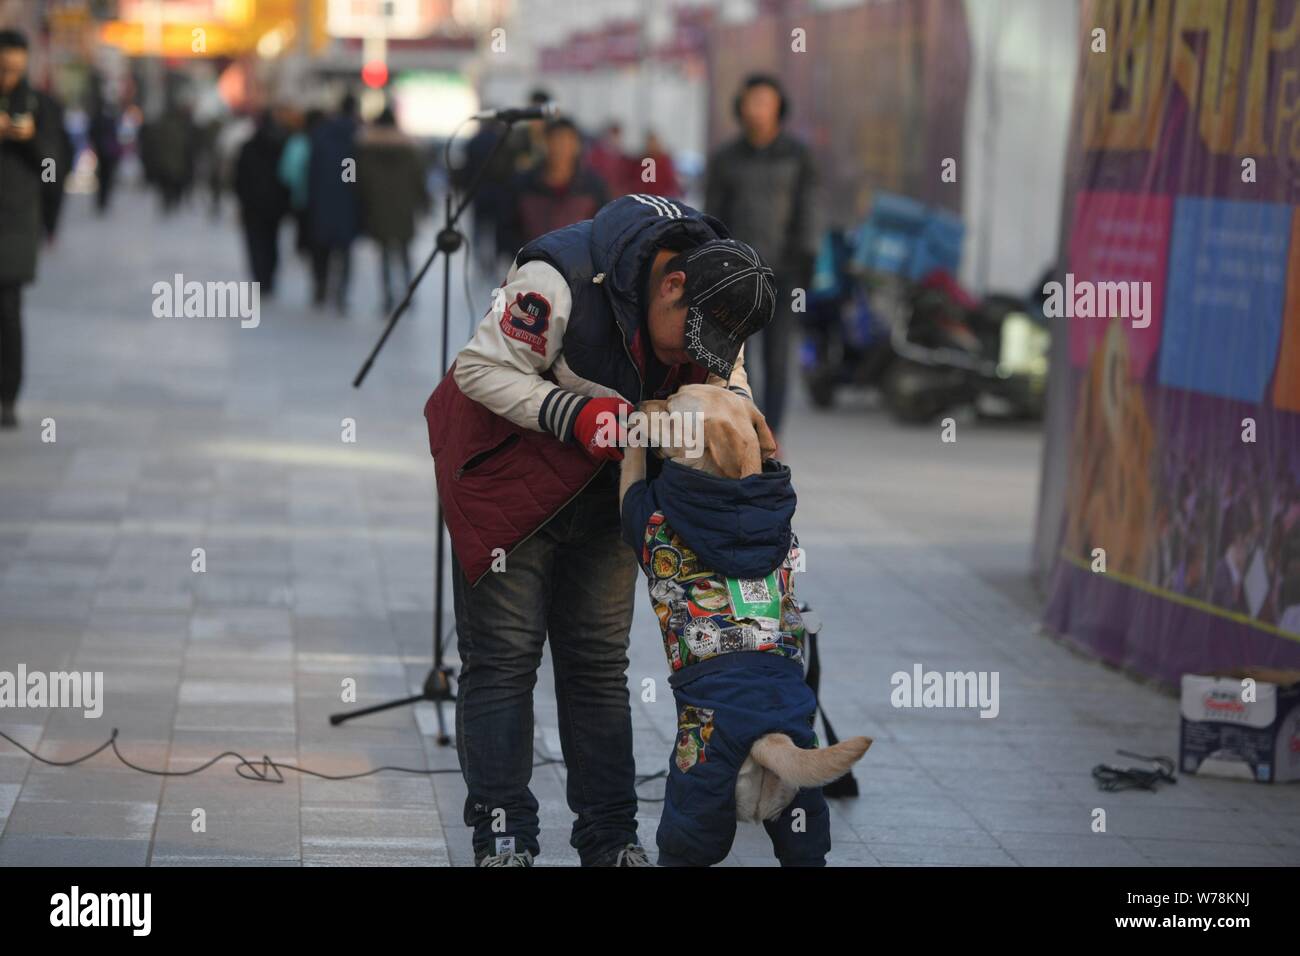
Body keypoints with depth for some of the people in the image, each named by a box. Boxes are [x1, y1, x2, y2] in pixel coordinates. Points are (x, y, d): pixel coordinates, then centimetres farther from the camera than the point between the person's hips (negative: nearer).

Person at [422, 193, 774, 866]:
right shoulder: (559, 279, -31)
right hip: (509, 474, -5)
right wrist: (576, 416, -32)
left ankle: (610, 839, 13)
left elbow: (723, 377, 5)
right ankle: (501, 839, 1)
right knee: (504, 654, -5)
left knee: (600, 659, 8)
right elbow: (482, 369, -24)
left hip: (604, 478, 6)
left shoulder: (714, 295, -11)